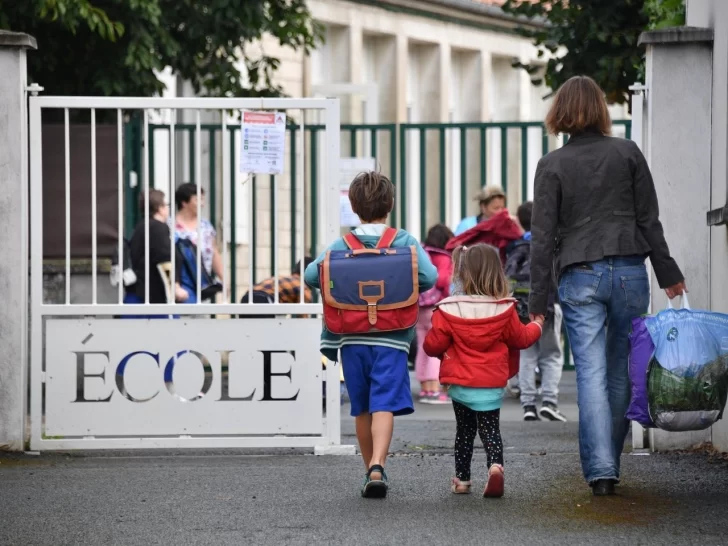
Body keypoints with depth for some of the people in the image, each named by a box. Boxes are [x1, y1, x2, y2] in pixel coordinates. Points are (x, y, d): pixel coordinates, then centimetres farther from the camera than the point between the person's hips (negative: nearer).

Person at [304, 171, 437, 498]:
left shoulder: (342, 246, 3)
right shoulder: (405, 242, -1)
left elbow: (311, 275, -4)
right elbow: (429, 276, -11)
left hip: (352, 338, 2)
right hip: (391, 338, -2)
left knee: (362, 408, 14)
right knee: (385, 405, -8)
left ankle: (371, 469, 23)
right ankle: (377, 467, -27)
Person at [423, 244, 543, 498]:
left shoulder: (448, 310, -10)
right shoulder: (505, 310, -6)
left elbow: (433, 345, -7)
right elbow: (520, 338, 8)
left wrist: (441, 351, 18)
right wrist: (536, 325, 28)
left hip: (459, 385, 0)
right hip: (492, 385, 0)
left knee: (465, 430, 17)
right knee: (490, 429, 7)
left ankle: (462, 478, 21)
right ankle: (495, 465, -20)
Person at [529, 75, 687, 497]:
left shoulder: (552, 166, -1)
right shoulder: (628, 153, 2)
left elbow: (543, 236, -3)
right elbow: (649, 220, 4)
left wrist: (539, 300, 0)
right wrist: (668, 273, 12)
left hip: (580, 278, -1)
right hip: (629, 271, 1)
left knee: (591, 374, -3)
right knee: (622, 371, 12)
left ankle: (600, 469, -12)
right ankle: (610, 461, 20)